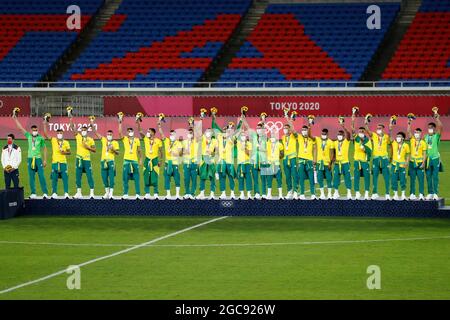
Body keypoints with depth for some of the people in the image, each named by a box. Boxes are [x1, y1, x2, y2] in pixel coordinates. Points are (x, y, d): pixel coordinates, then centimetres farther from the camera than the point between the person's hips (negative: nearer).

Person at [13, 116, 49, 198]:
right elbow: (20, 128, 10)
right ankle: (33, 193, 8)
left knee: (41, 176, -7)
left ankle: (45, 193, -6)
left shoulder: (41, 138, -1)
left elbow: (44, 149, 4)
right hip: (30, 158, 3)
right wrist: (15, 119, 8)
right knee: (31, 177, 4)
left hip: (38, 158, -3)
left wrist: (45, 160, 1)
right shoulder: (29, 136, 6)